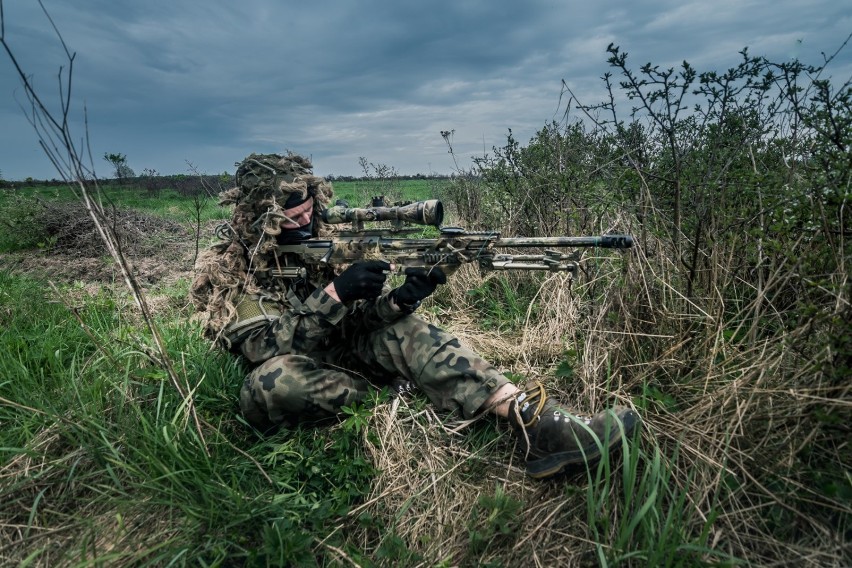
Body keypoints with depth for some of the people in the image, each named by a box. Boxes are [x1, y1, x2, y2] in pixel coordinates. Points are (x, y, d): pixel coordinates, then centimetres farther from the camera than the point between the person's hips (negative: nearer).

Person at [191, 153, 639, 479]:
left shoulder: (323, 239, -2)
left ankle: (534, 423, -38)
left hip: (344, 351, 3)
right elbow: (269, 347, -24)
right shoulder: (226, 270, -12)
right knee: (270, 383, -39)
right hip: (299, 376, -3)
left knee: (403, 329, -27)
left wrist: (400, 298, -30)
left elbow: (362, 315, -8)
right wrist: (334, 294, -35)